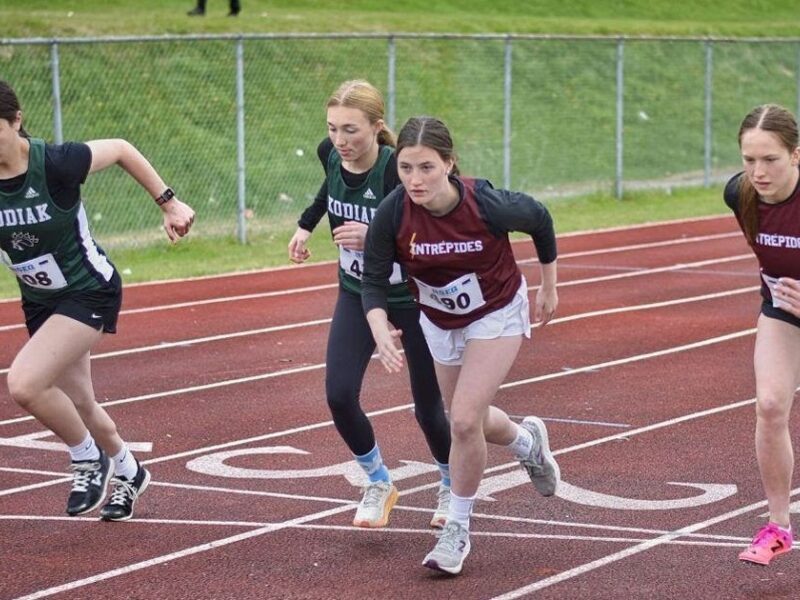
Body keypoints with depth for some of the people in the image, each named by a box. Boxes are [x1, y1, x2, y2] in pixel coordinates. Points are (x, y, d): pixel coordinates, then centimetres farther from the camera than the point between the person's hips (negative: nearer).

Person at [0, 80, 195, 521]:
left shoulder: (55, 163, -26)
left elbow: (121, 149, -8)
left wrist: (169, 203, -4)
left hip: (89, 291, -6)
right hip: (38, 301, 6)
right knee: (78, 405, 18)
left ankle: (88, 458, 4)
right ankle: (128, 473, 48)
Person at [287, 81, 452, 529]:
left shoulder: (398, 169, -32)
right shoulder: (331, 154, -14)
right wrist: (306, 224, 12)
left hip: (414, 295, -4)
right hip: (358, 292, 5)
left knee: (427, 407, 7)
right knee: (339, 394, -10)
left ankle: (452, 484, 37)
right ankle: (379, 483, 15)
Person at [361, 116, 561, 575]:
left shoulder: (488, 205, -32)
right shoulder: (393, 214, -28)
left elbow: (540, 218, -11)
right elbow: (373, 282, -20)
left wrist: (549, 287, 0)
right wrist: (380, 329, -41)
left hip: (497, 314, -4)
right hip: (439, 321, 4)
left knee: (465, 420, -15)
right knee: (468, 420, 19)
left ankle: (458, 530, 6)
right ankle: (528, 442, 53)